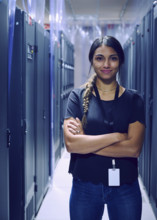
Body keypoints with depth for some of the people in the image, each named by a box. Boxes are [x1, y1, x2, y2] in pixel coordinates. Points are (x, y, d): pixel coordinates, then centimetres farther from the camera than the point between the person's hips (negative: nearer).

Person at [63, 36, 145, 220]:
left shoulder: (133, 100, -1)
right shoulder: (78, 96, -3)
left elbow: (134, 148, -13)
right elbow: (71, 143, -16)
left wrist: (85, 141, -15)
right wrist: (117, 136, -16)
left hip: (125, 188, 1)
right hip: (85, 187, 0)